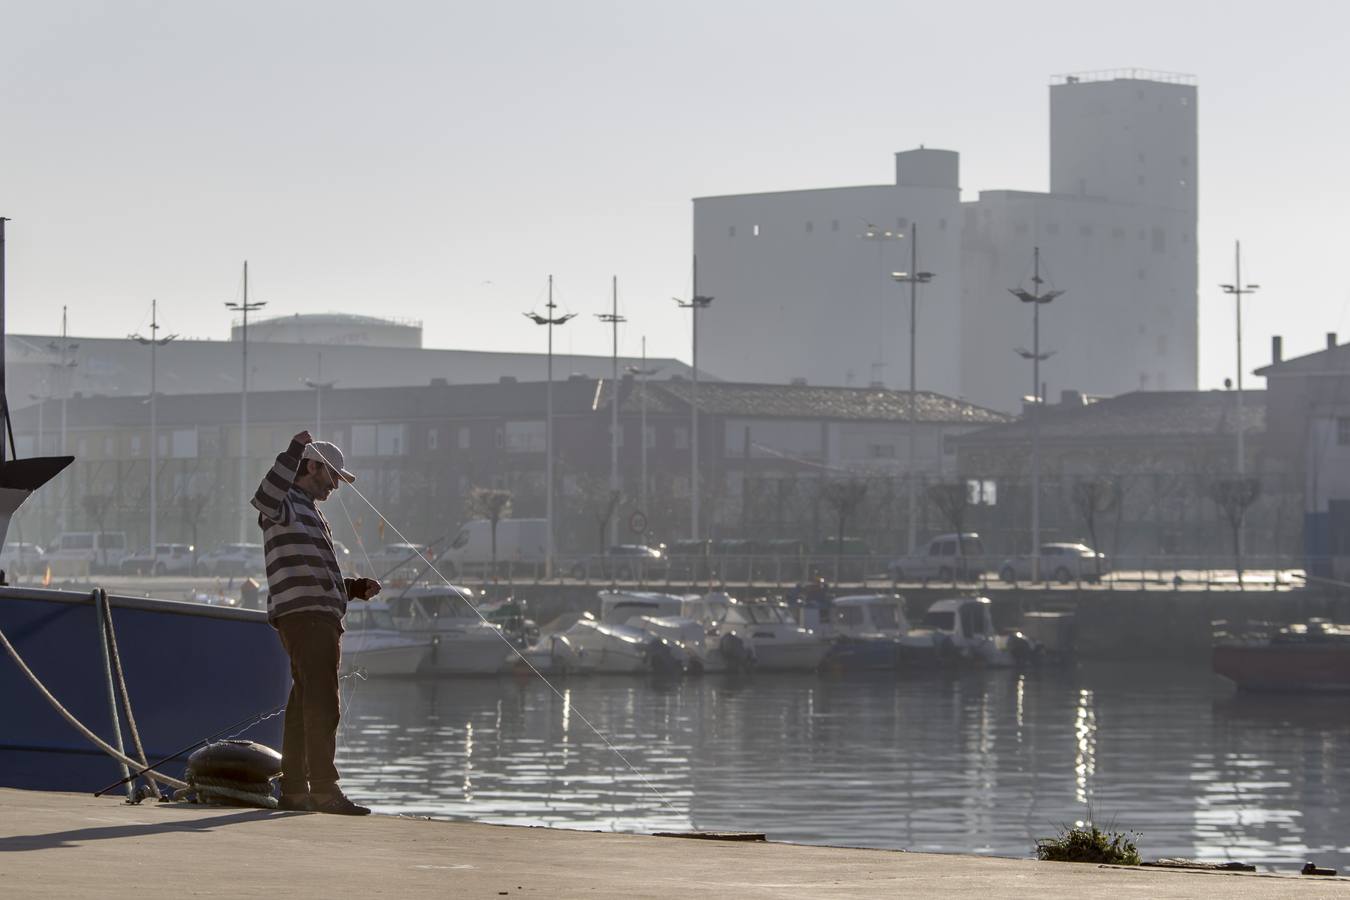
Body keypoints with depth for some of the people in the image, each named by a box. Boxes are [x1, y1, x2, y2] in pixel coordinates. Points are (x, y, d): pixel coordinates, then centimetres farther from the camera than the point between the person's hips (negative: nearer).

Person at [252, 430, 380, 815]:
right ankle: (324, 790, -20)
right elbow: (265, 498, -29)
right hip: (304, 614, -11)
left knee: (305, 704, 12)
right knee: (321, 705, -15)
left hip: (319, 618, 11)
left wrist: (355, 588, 19)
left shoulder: (308, 512, 29)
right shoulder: (286, 503, -2)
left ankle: (294, 789, 16)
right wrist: (294, 451, -33)